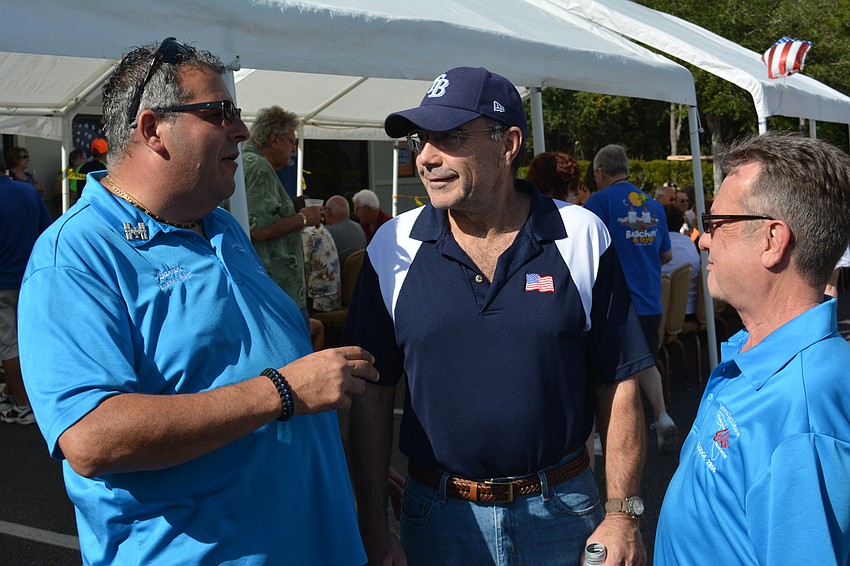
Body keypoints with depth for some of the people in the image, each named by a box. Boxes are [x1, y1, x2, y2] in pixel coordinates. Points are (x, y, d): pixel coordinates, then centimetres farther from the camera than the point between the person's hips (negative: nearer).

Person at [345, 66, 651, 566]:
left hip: (562, 513, 0)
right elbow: (373, 397, -1)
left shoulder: (583, 238, -5)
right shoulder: (393, 247, -3)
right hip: (438, 515, 1)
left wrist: (623, 515, -6)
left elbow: (618, 387, -3)